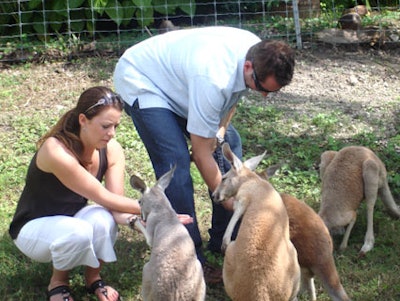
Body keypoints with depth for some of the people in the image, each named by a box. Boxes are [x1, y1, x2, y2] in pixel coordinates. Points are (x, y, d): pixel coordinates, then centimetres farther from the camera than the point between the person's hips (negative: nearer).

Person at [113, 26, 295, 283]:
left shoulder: (259, 53, -17)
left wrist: (218, 133, -10)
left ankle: (224, 240, 12)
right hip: (141, 82, -9)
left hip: (177, 78, 9)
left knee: (229, 143, 3)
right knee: (176, 161, -24)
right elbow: (201, 154, -31)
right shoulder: (214, 79, -41)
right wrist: (228, 201, -22)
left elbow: (232, 97, 5)